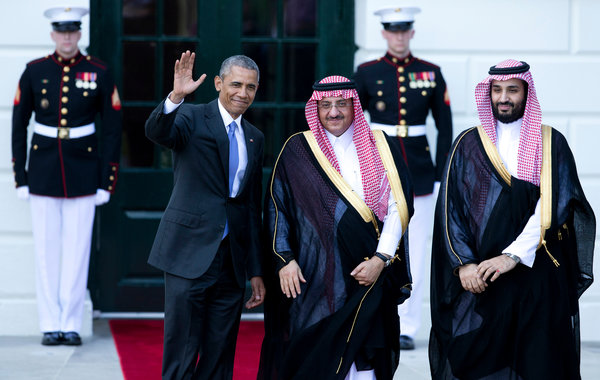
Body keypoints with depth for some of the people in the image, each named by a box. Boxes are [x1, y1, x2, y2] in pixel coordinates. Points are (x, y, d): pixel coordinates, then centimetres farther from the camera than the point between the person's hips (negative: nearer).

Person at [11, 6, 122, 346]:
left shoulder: (100, 73, -2)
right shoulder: (34, 72, 0)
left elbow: (113, 130, 0)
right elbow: (18, 126, 5)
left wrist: (107, 182, -4)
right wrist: (21, 179, 1)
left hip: (83, 172, -1)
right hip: (44, 171, 1)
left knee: (78, 250, 1)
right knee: (47, 251, 3)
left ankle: (72, 325, 9)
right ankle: (51, 325, 11)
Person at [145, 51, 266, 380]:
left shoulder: (254, 138, 15)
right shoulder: (192, 117, -1)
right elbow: (156, 132, -24)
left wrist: (256, 271, 16)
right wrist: (176, 96, -42)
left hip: (231, 261, 5)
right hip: (190, 255, -5)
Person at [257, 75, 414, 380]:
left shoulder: (379, 148, 8)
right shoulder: (297, 149, 6)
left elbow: (398, 208, 3)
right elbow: (277, 209, 4)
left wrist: (381, 259, -8)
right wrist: (285, 259, -8)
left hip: (367, 275, 1)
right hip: (313, 275, -1)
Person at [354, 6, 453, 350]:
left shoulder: (431, 73, 5)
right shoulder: (367, 73, 3)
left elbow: (445, 128, 7)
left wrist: (441, 178, 1)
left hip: (419, 172, 1)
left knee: (415, 253, 1)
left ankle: (407, 328, 8)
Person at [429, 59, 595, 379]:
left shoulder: (551, 144, 5)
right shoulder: (468, 145, 9)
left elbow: (554, 205, -7)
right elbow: (450, 209, 3)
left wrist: (513, 255, -17)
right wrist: (463, 263, -11)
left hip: (538, 278, 0)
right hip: (480, 279, 1)